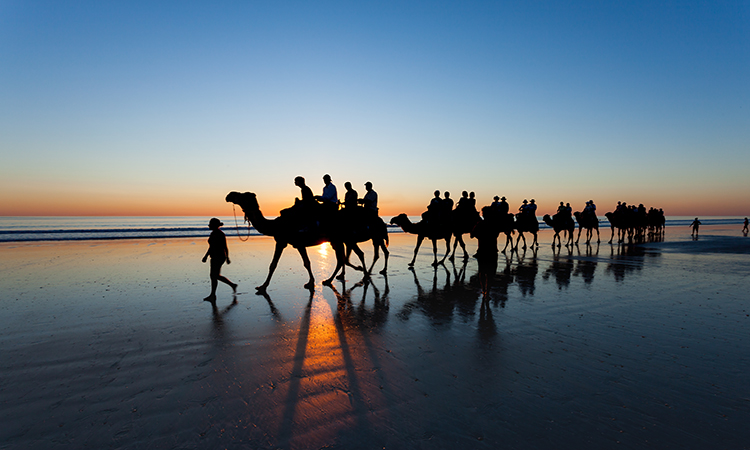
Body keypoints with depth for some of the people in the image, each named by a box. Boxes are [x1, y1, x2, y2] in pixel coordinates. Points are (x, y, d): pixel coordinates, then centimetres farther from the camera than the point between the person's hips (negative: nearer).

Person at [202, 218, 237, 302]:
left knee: (214, 276, -4)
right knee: (216, 275, 14)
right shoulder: (213, 233, 11)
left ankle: (213, 295, 7)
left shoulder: (220, 234, -16)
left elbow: (225, 247, -15)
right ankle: (232, 285, 25)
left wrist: (227, 258, -14)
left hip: (219, 258, -10)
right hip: (214, 257, 10)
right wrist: (206, 256, 16)